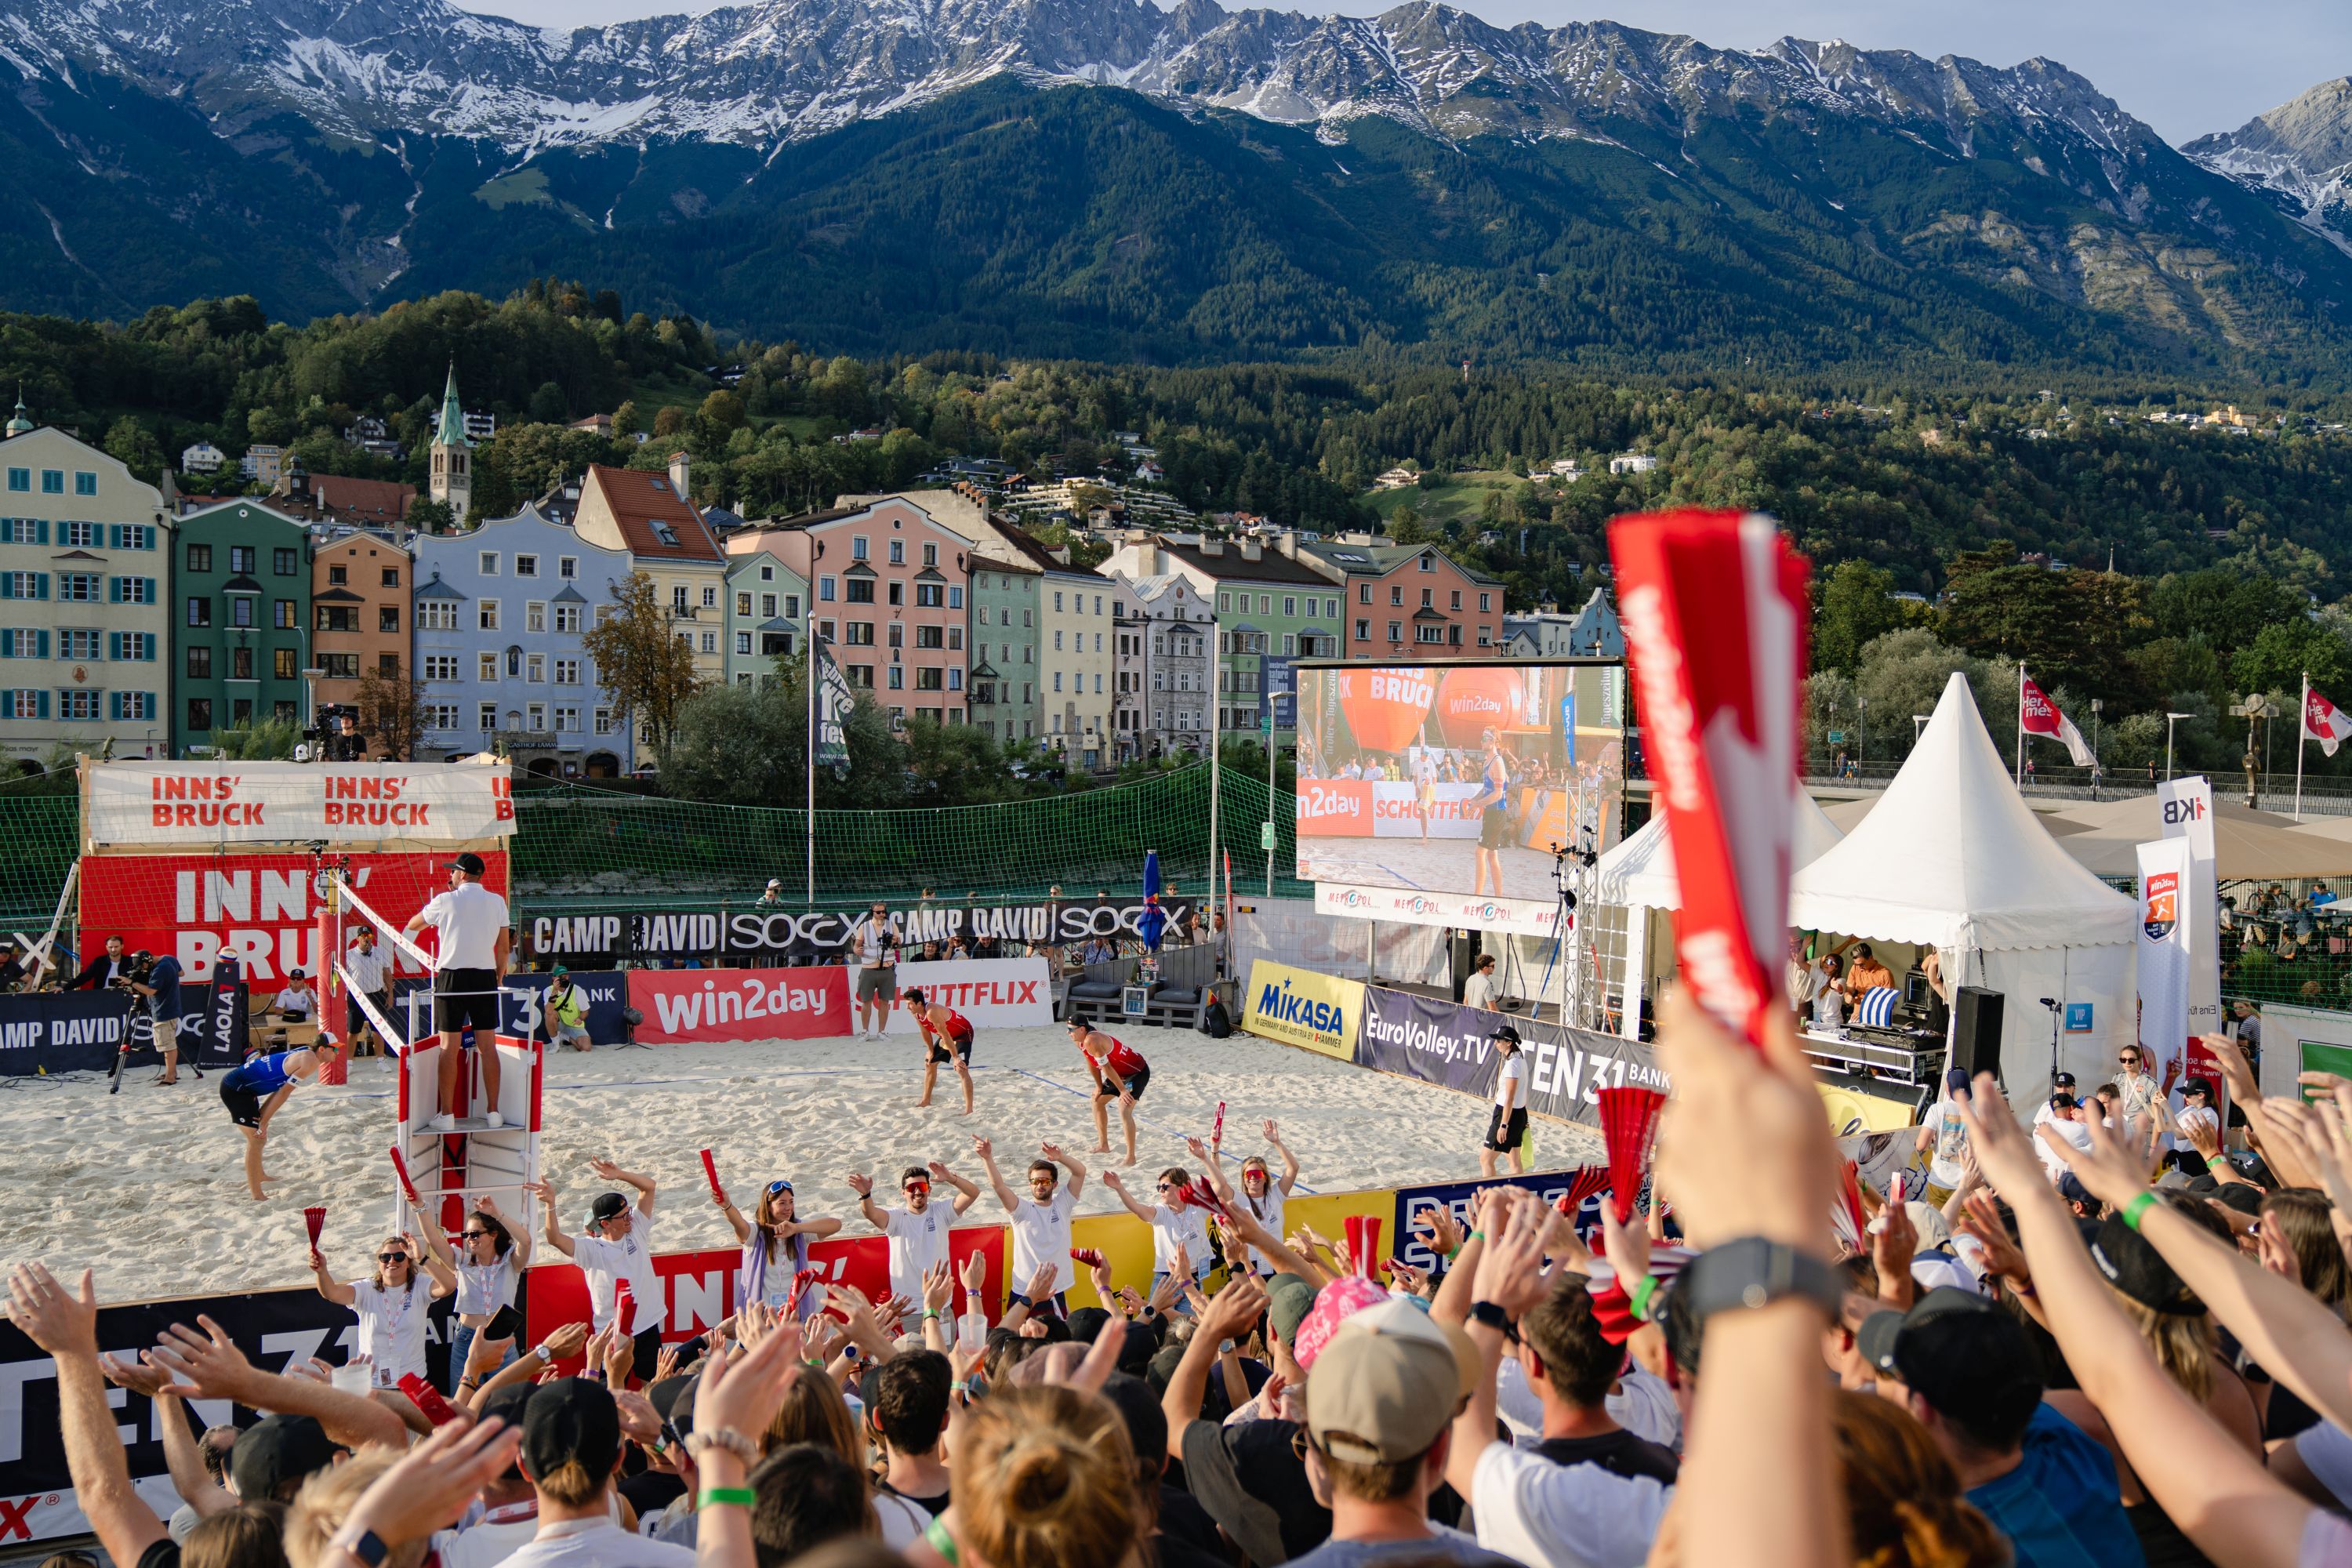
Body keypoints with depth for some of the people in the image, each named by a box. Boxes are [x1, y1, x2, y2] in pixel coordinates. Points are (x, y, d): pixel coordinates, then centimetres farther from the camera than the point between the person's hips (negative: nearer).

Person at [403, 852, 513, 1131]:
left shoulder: (445, 901, -3)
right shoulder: (497, 902, 4)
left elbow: (412, 925, 13)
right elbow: (504, 948, 7)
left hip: (452, 977, -2)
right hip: (486, 976, 2)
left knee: (449, 1047, 1)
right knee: (488, 1046, 5)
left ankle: (447, 1114, 2)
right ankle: (493, 1112, 5)